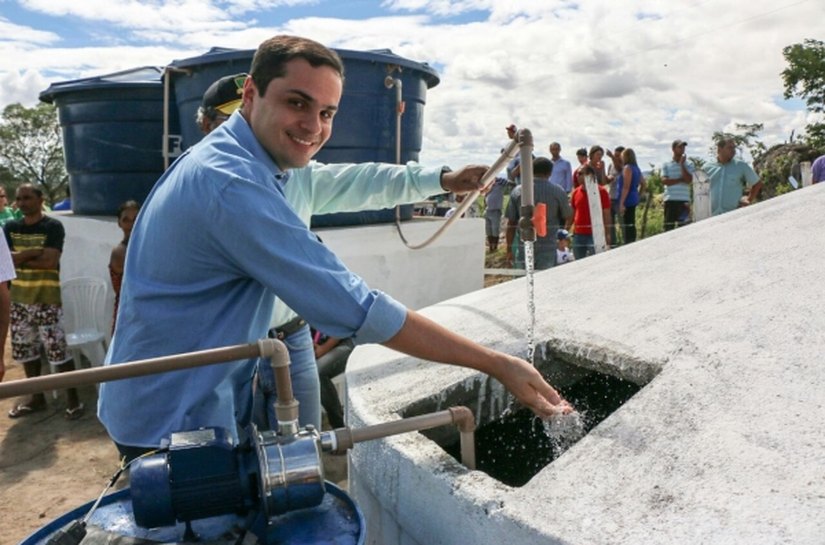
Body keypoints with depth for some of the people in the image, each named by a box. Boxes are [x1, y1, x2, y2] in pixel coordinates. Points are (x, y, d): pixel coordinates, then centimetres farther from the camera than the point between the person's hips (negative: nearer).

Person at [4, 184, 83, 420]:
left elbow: (49, 261, -17)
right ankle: (37, 397, 27)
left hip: (47, 299, -6)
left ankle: (72, 398, 3)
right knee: (24, 349, 13)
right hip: (19, 298, 6)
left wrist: (19, 258, -8)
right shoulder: (10, 228, 8)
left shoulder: (53, 226, -6)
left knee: (57, 350, -6)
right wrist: (33, 252, -15)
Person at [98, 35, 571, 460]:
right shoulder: (234, 185, -29)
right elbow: (356, 309, -32)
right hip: (174, 423, -9)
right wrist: (498, 364, -26)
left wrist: (441, 180, 15)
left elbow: (344, 182, 19)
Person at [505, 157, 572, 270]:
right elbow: (568, 216, 8)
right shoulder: (558, 191, -4)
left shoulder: (517, 191, 0)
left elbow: (511, 223, 1)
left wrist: (509, 249, 9)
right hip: (548, 248, -1)